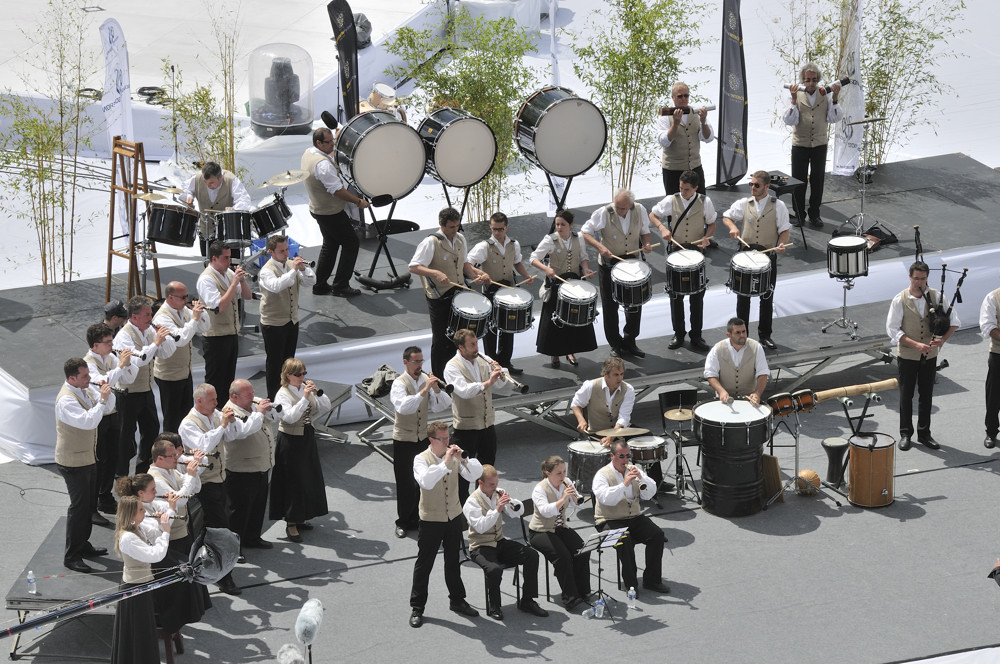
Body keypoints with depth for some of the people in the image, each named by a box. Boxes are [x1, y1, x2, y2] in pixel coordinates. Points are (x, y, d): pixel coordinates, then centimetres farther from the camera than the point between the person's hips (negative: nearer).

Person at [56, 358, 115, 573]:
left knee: (89, 504, 19)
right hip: (74, 462, -9)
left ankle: (83, 545, 35)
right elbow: (88, 421, -36)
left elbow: (108, 408, 8)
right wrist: (102, 399, -31)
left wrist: (108, 393, -11)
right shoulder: (66, 400, -26)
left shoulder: (86, 389, 2)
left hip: (88, 457, 9)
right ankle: (71, 556, 5)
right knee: (79, 506, -4)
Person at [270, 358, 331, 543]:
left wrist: (317, 392, -14)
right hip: (291, 441, -7)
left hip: (307, 437, 7)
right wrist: (305, 398, -33)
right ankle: (291, 524, 5)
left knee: (309, 478, 14)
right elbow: (290, 417, -30)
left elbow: (326, 407, 3)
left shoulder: (306, 388, 3)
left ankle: (300, 518, 29)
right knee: (292, 481, -3)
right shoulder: (283, 394, -15)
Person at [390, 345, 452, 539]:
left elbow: (445, 404, -5)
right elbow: (403, 407, -35)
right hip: (403, 441, -4)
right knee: (405, 483, 4)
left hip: (423, 438, 4)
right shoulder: (399, 383, -15)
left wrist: (436, 389, -22)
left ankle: (415, 519, 22)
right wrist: (424, 390, -38)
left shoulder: (426, 379, 0)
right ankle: (403, 523, 16)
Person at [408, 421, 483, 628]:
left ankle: (457, 600, 32)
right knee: (424, 564, 3)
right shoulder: (422, 459, -12)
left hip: (454, 517, 4)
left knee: (453, 561, 17)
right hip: (431, 520, -4)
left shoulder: (453, 455, 0)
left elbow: (475, 475, -9)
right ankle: (417, 608, 12)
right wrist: (445, 462, -35)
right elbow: (425, 481, -32)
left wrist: (463, 459, -24)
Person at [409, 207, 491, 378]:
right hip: (438, 298, -7)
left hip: (457, 294, 7)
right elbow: (413, 267, -24)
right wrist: (436, 273, -37)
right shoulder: (431, 243, -19)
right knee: (441, 339, 1)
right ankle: (438, 379, 12)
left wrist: (476, 274, -1)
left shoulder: (460, 239, 5)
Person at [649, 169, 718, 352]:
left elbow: (711, 224, 7)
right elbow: (652, 214, 7)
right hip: (675, 250, 0)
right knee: (675, 294, 6)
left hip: (696, 250, 0)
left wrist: (706, 238, -13)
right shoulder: (671, 201, -6)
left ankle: (696, 336, 15)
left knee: (697, 295, 5)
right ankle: (678, 334, 18)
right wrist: (662, 228, -12)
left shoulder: (705, 202, -5)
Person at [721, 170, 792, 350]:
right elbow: (726, 216, 14)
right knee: (743, 296, 6)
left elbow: (784, 229, -2)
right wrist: (732, 227, -7)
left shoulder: (778, 206, -4)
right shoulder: (744, 204, 2)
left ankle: (765, 335, 22)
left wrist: (781, 244, -20)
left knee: (767, 297, 10)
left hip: (768, 255, -1)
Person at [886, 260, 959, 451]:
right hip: (907, 355, -2)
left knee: (926, 395, 10)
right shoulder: (900, 300, -11)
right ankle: (905, 434, 17)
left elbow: (954, 321, 2)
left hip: (930, 356, 2)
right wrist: (915, 344, -22)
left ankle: (924, 433, 21)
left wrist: (943, 339, -17)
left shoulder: (936, 297, -4)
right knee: (906, 395, 6)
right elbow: (892, 329, -12)